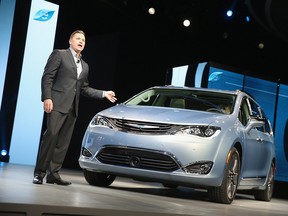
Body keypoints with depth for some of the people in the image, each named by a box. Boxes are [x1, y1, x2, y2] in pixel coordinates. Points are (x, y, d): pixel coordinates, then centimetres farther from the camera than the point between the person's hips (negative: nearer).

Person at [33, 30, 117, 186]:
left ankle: (53, 173, 6)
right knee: (51, 135, -15)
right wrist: (47, 98, -15)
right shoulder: (59, 54, 4)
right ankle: (39, 173, -11)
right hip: (57, 103, -7)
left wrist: (103, 94, 16)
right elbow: (47, 77, -4)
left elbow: (84, 89, 25)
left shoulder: (84, 66, 24)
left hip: (72, 108, 7)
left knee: (63, 142, 3)